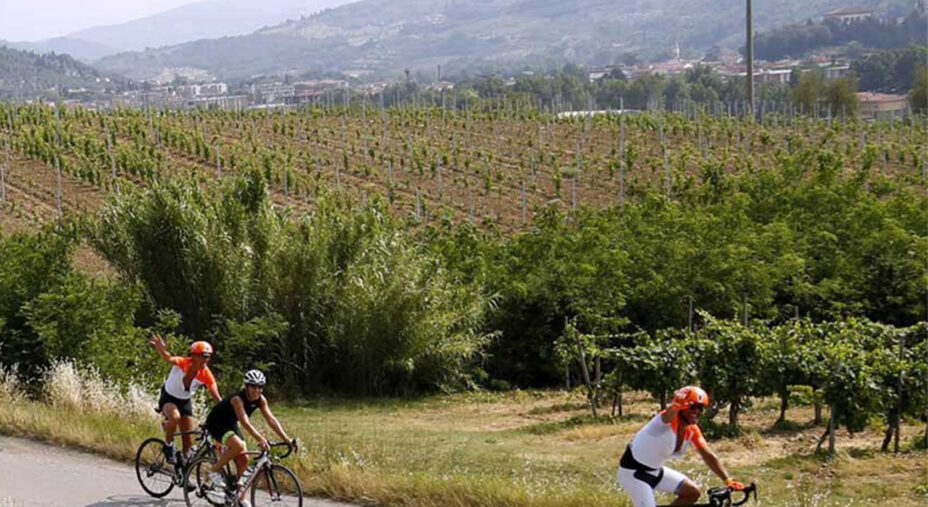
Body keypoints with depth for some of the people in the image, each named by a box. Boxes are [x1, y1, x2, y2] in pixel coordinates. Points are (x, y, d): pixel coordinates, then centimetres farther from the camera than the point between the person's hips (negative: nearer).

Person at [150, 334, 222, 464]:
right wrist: (161, 349, -74)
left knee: (188, 440, -1)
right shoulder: (182, 363, -29)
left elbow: (216, 397, -18)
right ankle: (168, 445, -11)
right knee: (175, 417, -36)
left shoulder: (206, 374, -20)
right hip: (168, 398, -4)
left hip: (185, 401, 4)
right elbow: (169, 358, -51)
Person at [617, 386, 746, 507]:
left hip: (655, 471, 8)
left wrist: (728, 480, -13)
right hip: (633, 472, -8)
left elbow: (708, 456, -2)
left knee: (692, 492, 2)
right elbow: (669, 415, -52)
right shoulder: (669, 420, -27)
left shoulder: (692, 431, -4)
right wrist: (676, 407, -78)